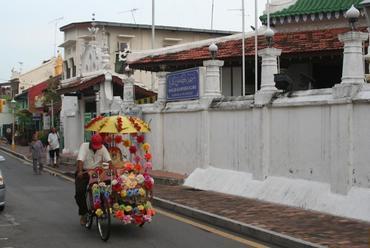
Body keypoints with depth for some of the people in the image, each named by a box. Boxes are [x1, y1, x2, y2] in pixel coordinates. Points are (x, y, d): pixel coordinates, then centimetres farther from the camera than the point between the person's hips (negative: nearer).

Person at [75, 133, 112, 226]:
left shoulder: (102, 148, 1)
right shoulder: (84, 146, -8)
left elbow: (108, 160, -8)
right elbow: (80, 159, -21)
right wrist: (80, 171, -37)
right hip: (84, 173, -2)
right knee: (80, 192, -16)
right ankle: (83, 214, 0)